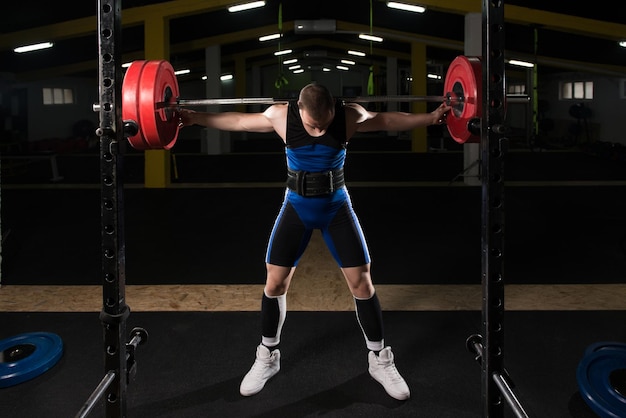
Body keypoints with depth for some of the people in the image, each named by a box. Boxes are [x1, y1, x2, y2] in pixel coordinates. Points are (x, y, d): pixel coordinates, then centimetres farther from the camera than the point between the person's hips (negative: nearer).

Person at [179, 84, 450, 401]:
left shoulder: (350, 116, -17)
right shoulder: (280, 116, -16)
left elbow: (388, 120, 0)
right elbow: (238, 121, -1)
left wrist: (430, 118, -2)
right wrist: (195, 118, 2)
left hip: (337, 206, 0)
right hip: (296, 207, 1)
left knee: (362, 282, -2)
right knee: (275, 283, 2)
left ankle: (380, 360, 16)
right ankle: (267, 357, 23)